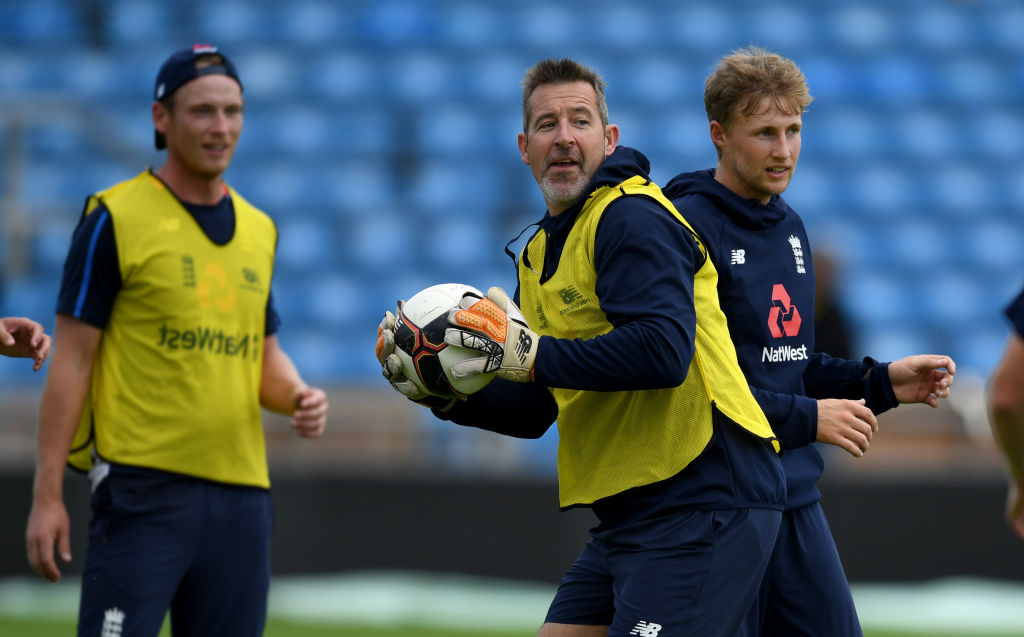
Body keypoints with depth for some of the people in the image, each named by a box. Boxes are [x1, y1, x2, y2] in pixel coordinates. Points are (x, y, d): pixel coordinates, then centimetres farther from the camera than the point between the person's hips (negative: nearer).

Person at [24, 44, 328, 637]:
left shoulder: (259, 229, 15)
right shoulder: (116, 219, -3)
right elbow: (71, 360, -4)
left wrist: (298, 395, 0)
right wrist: (47, 495, -9)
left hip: (241, 492, 6)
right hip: (144, 488, -6)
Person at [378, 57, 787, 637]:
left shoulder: (634, 219, -10)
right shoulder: (541, 253, 19)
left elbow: (664, 351, -25)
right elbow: (535, 412, 23)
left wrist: (535, 357, -23)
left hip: (704, 507, -10)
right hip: (630, 514, 10)